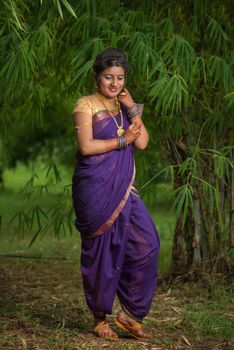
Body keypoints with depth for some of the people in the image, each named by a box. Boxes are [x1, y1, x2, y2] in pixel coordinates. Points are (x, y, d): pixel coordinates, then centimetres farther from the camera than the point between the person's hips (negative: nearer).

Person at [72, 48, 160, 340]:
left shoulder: (126, 106, 16)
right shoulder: (86, 105, -2)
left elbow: (142, 143, 4)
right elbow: (86, 146, -15)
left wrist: (133, 109, -2)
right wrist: (123, 140, -10)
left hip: (124, 189, 6)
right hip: (95, 188, -6)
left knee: (146, 244, -4)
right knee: (101, 250, 0)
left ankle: (130, 313, 7)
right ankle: (100, 319, 14)